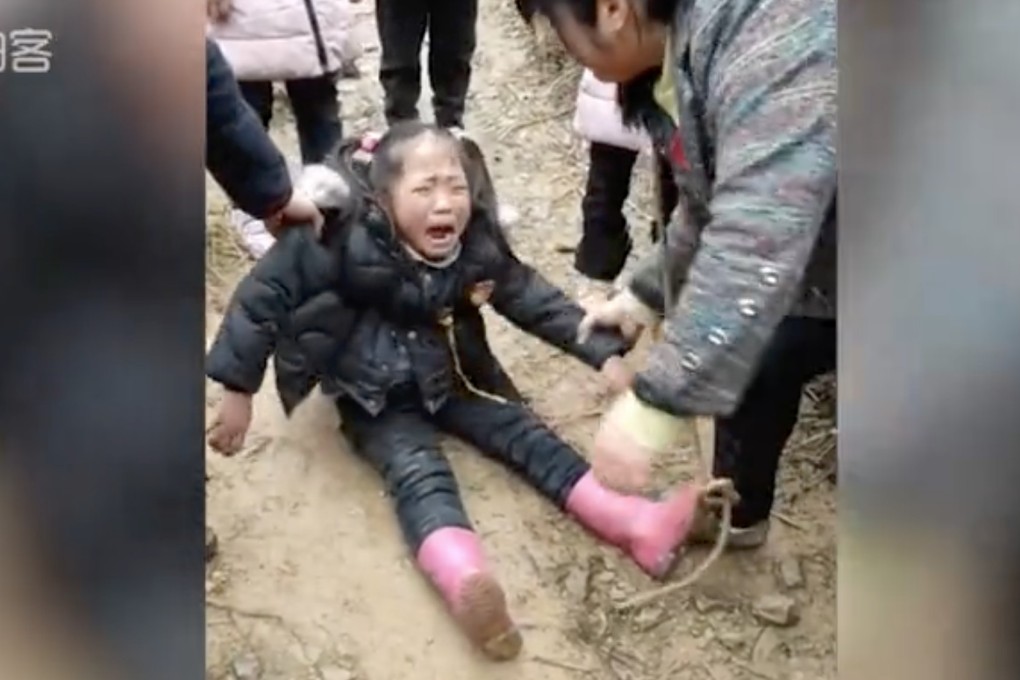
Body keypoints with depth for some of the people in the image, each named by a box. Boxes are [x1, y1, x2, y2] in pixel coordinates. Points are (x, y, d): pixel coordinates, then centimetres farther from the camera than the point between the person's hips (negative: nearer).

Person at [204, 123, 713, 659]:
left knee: (524, 434, -9)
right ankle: (465, 584, -55)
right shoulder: (346, 244, -24)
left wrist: (604, 353, -6)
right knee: (420, 474, -28)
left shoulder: (478, 247, -11)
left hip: (451, 382, 5)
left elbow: (535, 301, 0)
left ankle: (634, 525, -17)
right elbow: (264, 295, -18)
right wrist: (237, 388, -17)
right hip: (375, 399, -5)